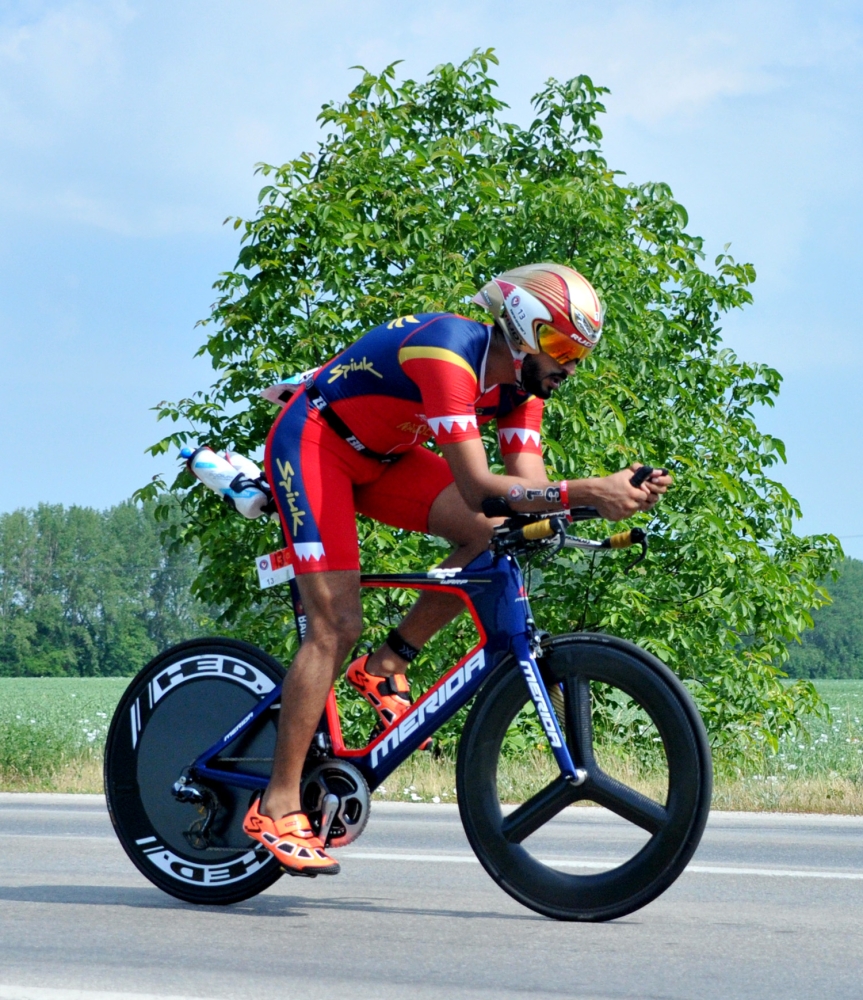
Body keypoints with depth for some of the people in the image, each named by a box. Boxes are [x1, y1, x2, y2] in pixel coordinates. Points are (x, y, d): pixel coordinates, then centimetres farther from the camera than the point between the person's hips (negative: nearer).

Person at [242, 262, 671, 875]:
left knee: (493, 538, -13)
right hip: (311, 443, -8)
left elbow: (529, 484, -13)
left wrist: (617, 494, -29)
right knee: (337, 623, -18)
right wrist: (585, 492, -46)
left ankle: (387, 667, 3)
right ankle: (277, 808, -13)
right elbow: (478, 486, -39)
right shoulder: (448, 355, -33)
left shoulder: (521, 382, -7)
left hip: (382, 455, 8)